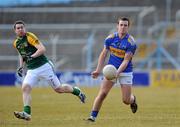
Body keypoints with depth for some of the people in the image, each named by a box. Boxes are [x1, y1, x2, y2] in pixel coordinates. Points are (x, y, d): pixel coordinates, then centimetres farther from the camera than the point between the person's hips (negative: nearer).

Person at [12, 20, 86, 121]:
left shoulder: (30, 37, -13)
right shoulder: (16, 43, 9)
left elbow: (42, 49, -23)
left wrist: (32, 56, -35)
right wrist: (21, 67, 12)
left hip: (44, 67, -6)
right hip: (31, 70, 6)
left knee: (59, 89, 3)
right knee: (25, 88, -18)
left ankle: (76, 91, 30)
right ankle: (27, 113, -22)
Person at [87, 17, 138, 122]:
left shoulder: (131, 42, -16)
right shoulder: (110, 38, -4)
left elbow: (126, 61, -19)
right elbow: (103, 55, 6)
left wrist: (117, 72, -31)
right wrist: (98, 70, 2)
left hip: (125, 72, -2)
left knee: (126, 100, -1)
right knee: (102, 94, -12)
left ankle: (133, 100, 36)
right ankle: (93, 116, -8)